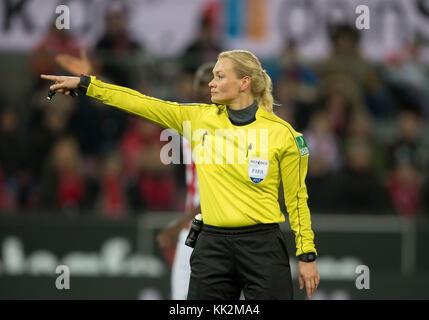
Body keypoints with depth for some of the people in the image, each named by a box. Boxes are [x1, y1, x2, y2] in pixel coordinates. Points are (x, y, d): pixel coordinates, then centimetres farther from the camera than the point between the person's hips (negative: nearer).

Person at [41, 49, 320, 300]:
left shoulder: (282, 133, -4)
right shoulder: (200, 118, 5)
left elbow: (297, 197, 1)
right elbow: (143, 104, 7)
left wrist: (307, 255, -1)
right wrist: (84, 84, 6)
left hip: (262, 246, -3)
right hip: (213, 246, 3)